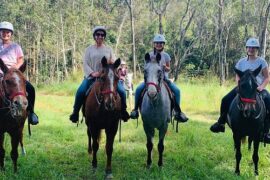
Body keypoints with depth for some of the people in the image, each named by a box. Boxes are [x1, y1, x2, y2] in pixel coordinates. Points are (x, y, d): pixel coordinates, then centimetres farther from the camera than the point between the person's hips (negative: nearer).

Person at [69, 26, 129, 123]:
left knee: (121, 91, -18)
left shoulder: (109, 49, 11)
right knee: (80, 91, -24)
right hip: (92, 76, -1)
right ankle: (75, 112, -4)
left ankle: (123, 111, 4)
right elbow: (85, 64, 0)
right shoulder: (89, 49, 7)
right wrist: (92, 73, -18)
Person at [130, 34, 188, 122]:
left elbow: (168, 69, 5)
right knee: (138, 89, -21)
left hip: (164, 78, 0)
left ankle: (178, 111, -9)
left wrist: (165, 67, -18)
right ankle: (135, 109, -5)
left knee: (176, 90, -21)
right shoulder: (150, 55, 3)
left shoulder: (166, 55, 3)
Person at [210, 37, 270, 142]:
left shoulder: (262, 62, 0)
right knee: (225, 100, -15)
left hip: (258, 88, -2)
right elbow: (237, 77, 10)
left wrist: (262, 86, -18)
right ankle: (221, 123, 2)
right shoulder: (241, 62, 6)